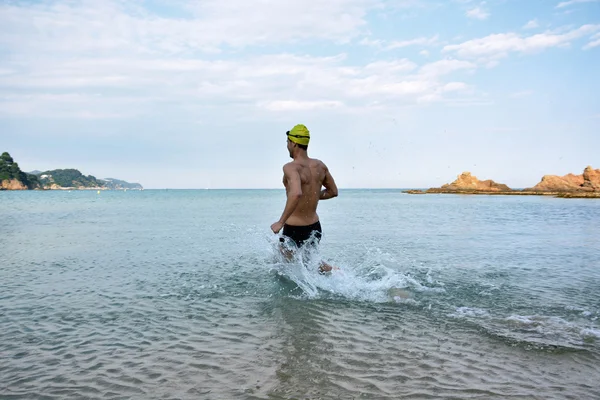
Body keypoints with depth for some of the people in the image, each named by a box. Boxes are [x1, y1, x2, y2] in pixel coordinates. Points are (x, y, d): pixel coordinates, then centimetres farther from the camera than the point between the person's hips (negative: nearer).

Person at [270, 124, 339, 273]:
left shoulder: (291, 167, -19)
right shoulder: (320, 165, 2)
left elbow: (296, 193, -37)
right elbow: (333, 191, 12)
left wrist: (280, 222, -30)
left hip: (294, 230, -7)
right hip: (315, 228, 7)